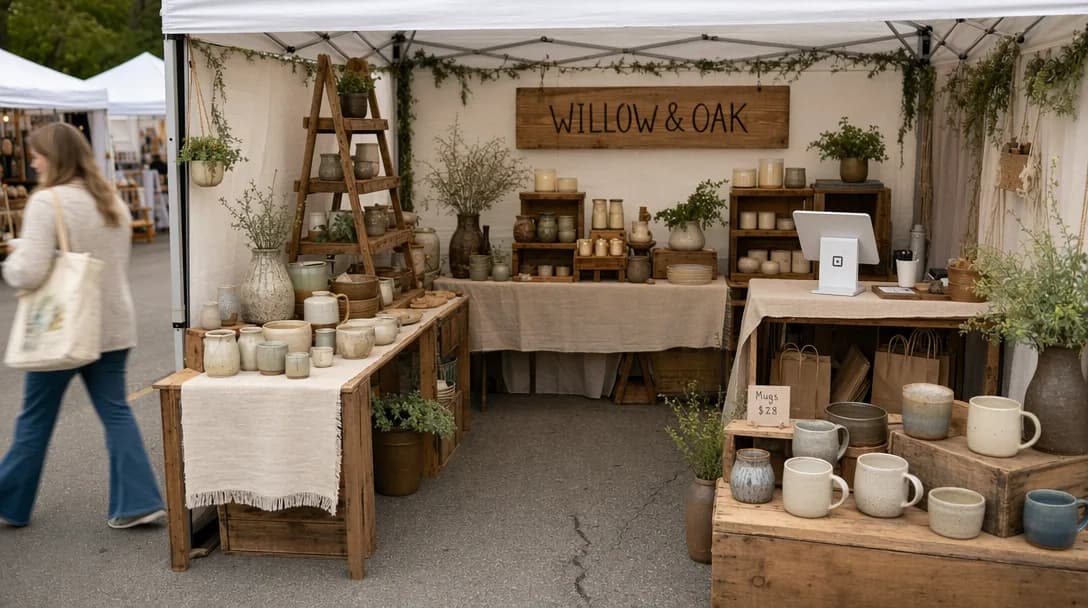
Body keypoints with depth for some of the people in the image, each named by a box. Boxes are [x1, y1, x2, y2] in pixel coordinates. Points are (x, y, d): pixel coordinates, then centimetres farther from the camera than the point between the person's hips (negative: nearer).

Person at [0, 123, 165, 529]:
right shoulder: (113, 201, 9)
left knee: (35, 419, 9)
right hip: (112, 326, 6)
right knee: (115, 411, 9)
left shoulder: (47, 202, -16)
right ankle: (138, 502, 5)